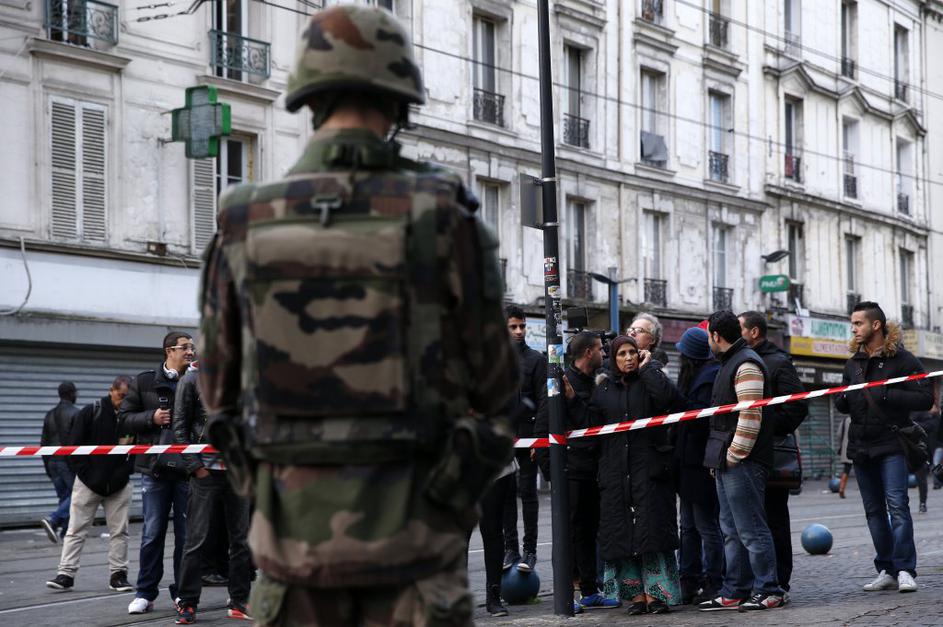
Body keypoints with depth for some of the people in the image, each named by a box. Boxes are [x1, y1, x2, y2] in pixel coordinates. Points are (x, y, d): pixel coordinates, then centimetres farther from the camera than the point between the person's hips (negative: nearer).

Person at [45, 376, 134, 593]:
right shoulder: (91, 412, -6)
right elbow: (75, 445, -5)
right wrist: (85, 471, -9)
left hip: (119, 484, 2)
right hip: (88, 482, -2)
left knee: (119, 531, 4)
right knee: (76, 530, -1)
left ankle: (118, 574, 12)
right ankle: (66, 574, 2)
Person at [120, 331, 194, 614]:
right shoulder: (144, 382, 4)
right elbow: (125, 416, 5)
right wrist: (152, 418, -11)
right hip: (155, 468, -1)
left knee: (186, 533, 5)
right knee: (153, 533, 2)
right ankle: (145, 593, 10)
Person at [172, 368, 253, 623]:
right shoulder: (192, 380, 1)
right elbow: (180, 427, -1)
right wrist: (194, 466, -8)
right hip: (206, 470, -4)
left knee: (241, 539, 5)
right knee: (197, 540, -4)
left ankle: (239, 601, 13)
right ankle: (187, 604, 3)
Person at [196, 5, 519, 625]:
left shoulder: (244, 226, -1)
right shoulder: (442, 216, -9)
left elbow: (220, 389, 9)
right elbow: (494, 382, -1)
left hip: (295, 524, 3)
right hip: (410, 527, -2)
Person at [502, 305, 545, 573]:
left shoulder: (536, 359, 2)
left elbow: (543, 400, -3)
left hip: (527, 435, -3)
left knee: (527, 492, 0)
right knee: (505, 494, 5)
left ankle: (530, 550, 3)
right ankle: (510, 548, 11)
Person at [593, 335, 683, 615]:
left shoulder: (649, 380, 4)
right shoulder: (603, 389, 15)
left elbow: (668, 397, -17)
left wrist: (647, 368, -8)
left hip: (649, 467, -3)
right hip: (615, 471, 4)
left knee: (652, 528, -8)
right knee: (621, 532, 0)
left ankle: (656, 592, -7)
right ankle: (636, 594, 3)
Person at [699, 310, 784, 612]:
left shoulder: (746, 364, -13)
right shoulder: (730, 363, 20)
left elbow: (751, 415, -21)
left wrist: (734, 456, -18)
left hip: (742, 462, -11)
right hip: (727, 463, 11)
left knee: (751, 530, -6)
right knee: (732, 531, 13)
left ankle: (768, 592, -1)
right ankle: (734, 593, 19)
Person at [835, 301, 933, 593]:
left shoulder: (901, 359, -5)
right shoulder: (853, 363, 15)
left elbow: (926, 398, -10)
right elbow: (842, 404, 22)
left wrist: (887, 395, -20)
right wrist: (843, 400, -2)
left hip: (891, 444, -6)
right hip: (860, 446, 6)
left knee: (897, 504, -15)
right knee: (874, 511, 7)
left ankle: (905, 569, -13)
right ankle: (886, 571, 12)